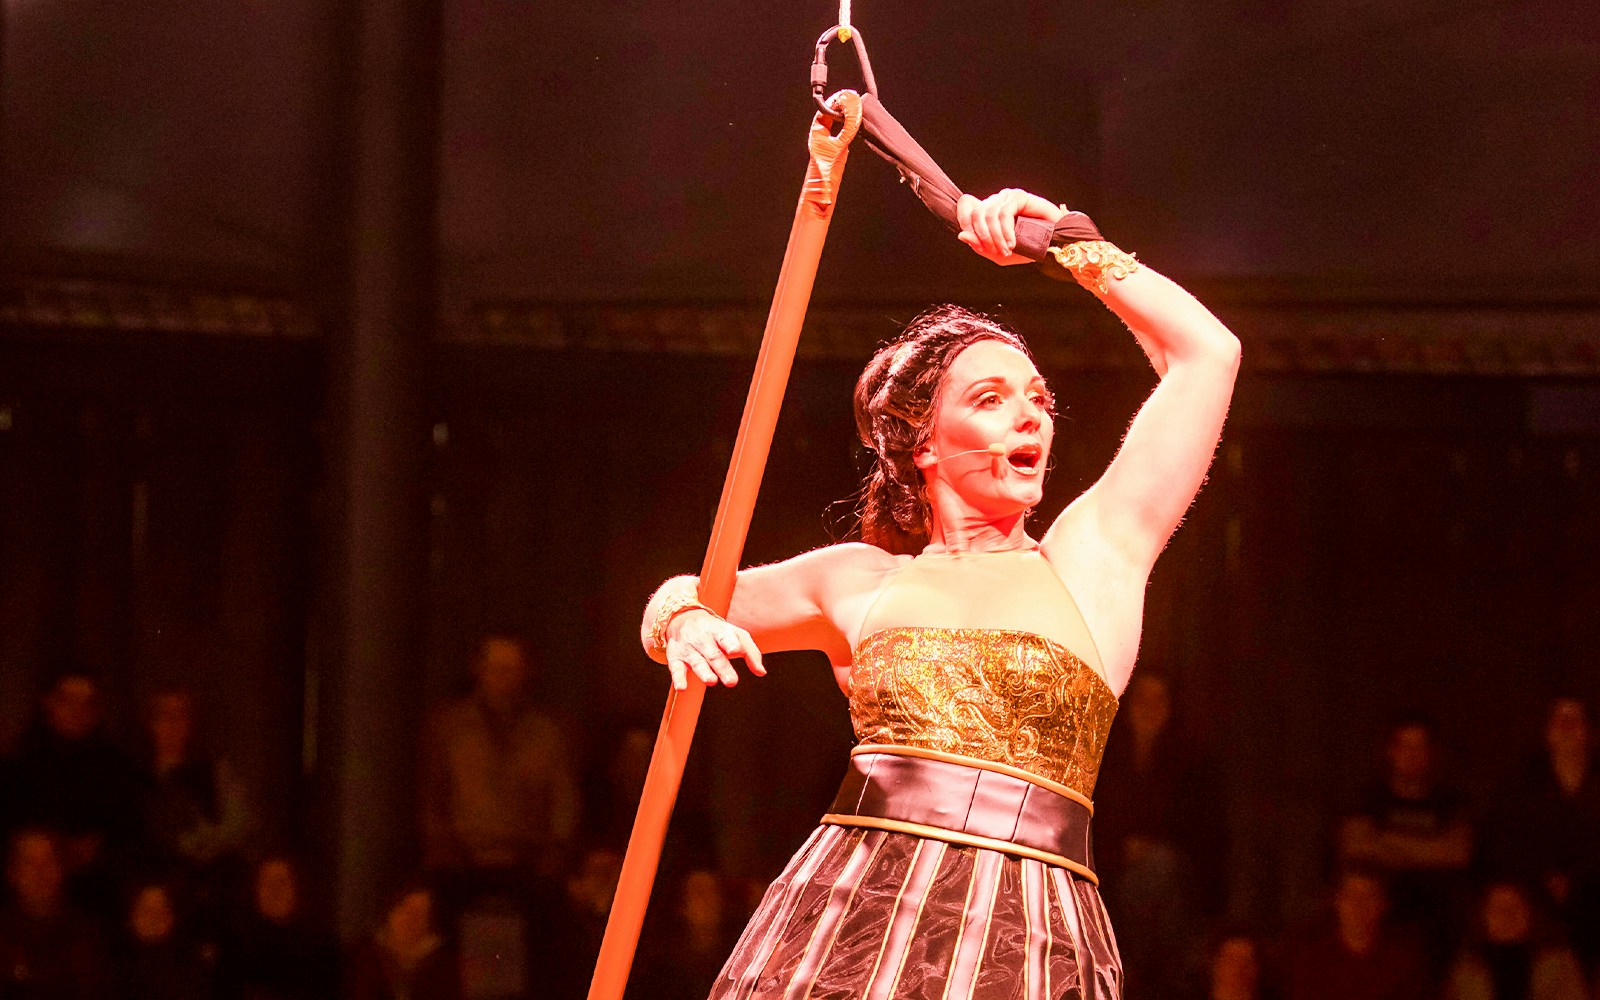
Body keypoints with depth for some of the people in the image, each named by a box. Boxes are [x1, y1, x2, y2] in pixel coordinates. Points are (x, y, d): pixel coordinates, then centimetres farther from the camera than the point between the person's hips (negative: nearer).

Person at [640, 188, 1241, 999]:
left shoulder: (1091, 558, 13)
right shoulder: (860, 582, 17)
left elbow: (1207, 352, 13)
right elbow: (678, 599, 33)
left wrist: (1067, 245, 16)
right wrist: (685, 623, 8)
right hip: (852, 923, 1)